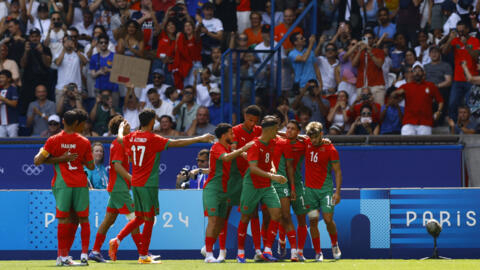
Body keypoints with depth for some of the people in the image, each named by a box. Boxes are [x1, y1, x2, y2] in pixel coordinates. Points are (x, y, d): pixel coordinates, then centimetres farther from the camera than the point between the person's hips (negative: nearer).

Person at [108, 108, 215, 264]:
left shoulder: (132, 137, 4)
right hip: (148, 184, -7)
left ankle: (116, 241, 4)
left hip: (135, 184, 7)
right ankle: (143, 256, 4)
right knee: (149, 219, 2)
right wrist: (200, 139, -14)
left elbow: (119, 138, 27)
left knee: (139, 218, 18)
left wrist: (121, 127, 49)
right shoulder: (153, 139, -14)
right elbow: (176, 143, -18)